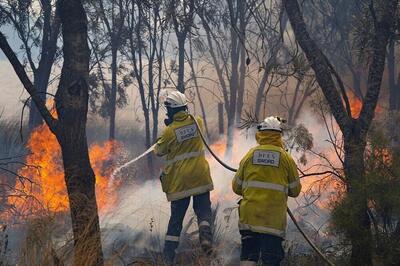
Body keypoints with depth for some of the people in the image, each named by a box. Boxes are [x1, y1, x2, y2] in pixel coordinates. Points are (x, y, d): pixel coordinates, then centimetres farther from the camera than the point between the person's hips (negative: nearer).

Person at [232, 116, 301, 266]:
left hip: (249, 215, 2)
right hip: (274, 218, -2)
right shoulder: (285, 158, 1)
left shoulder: (250, 155, 5)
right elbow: (295, 190, 8)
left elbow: (237, 187, 10)